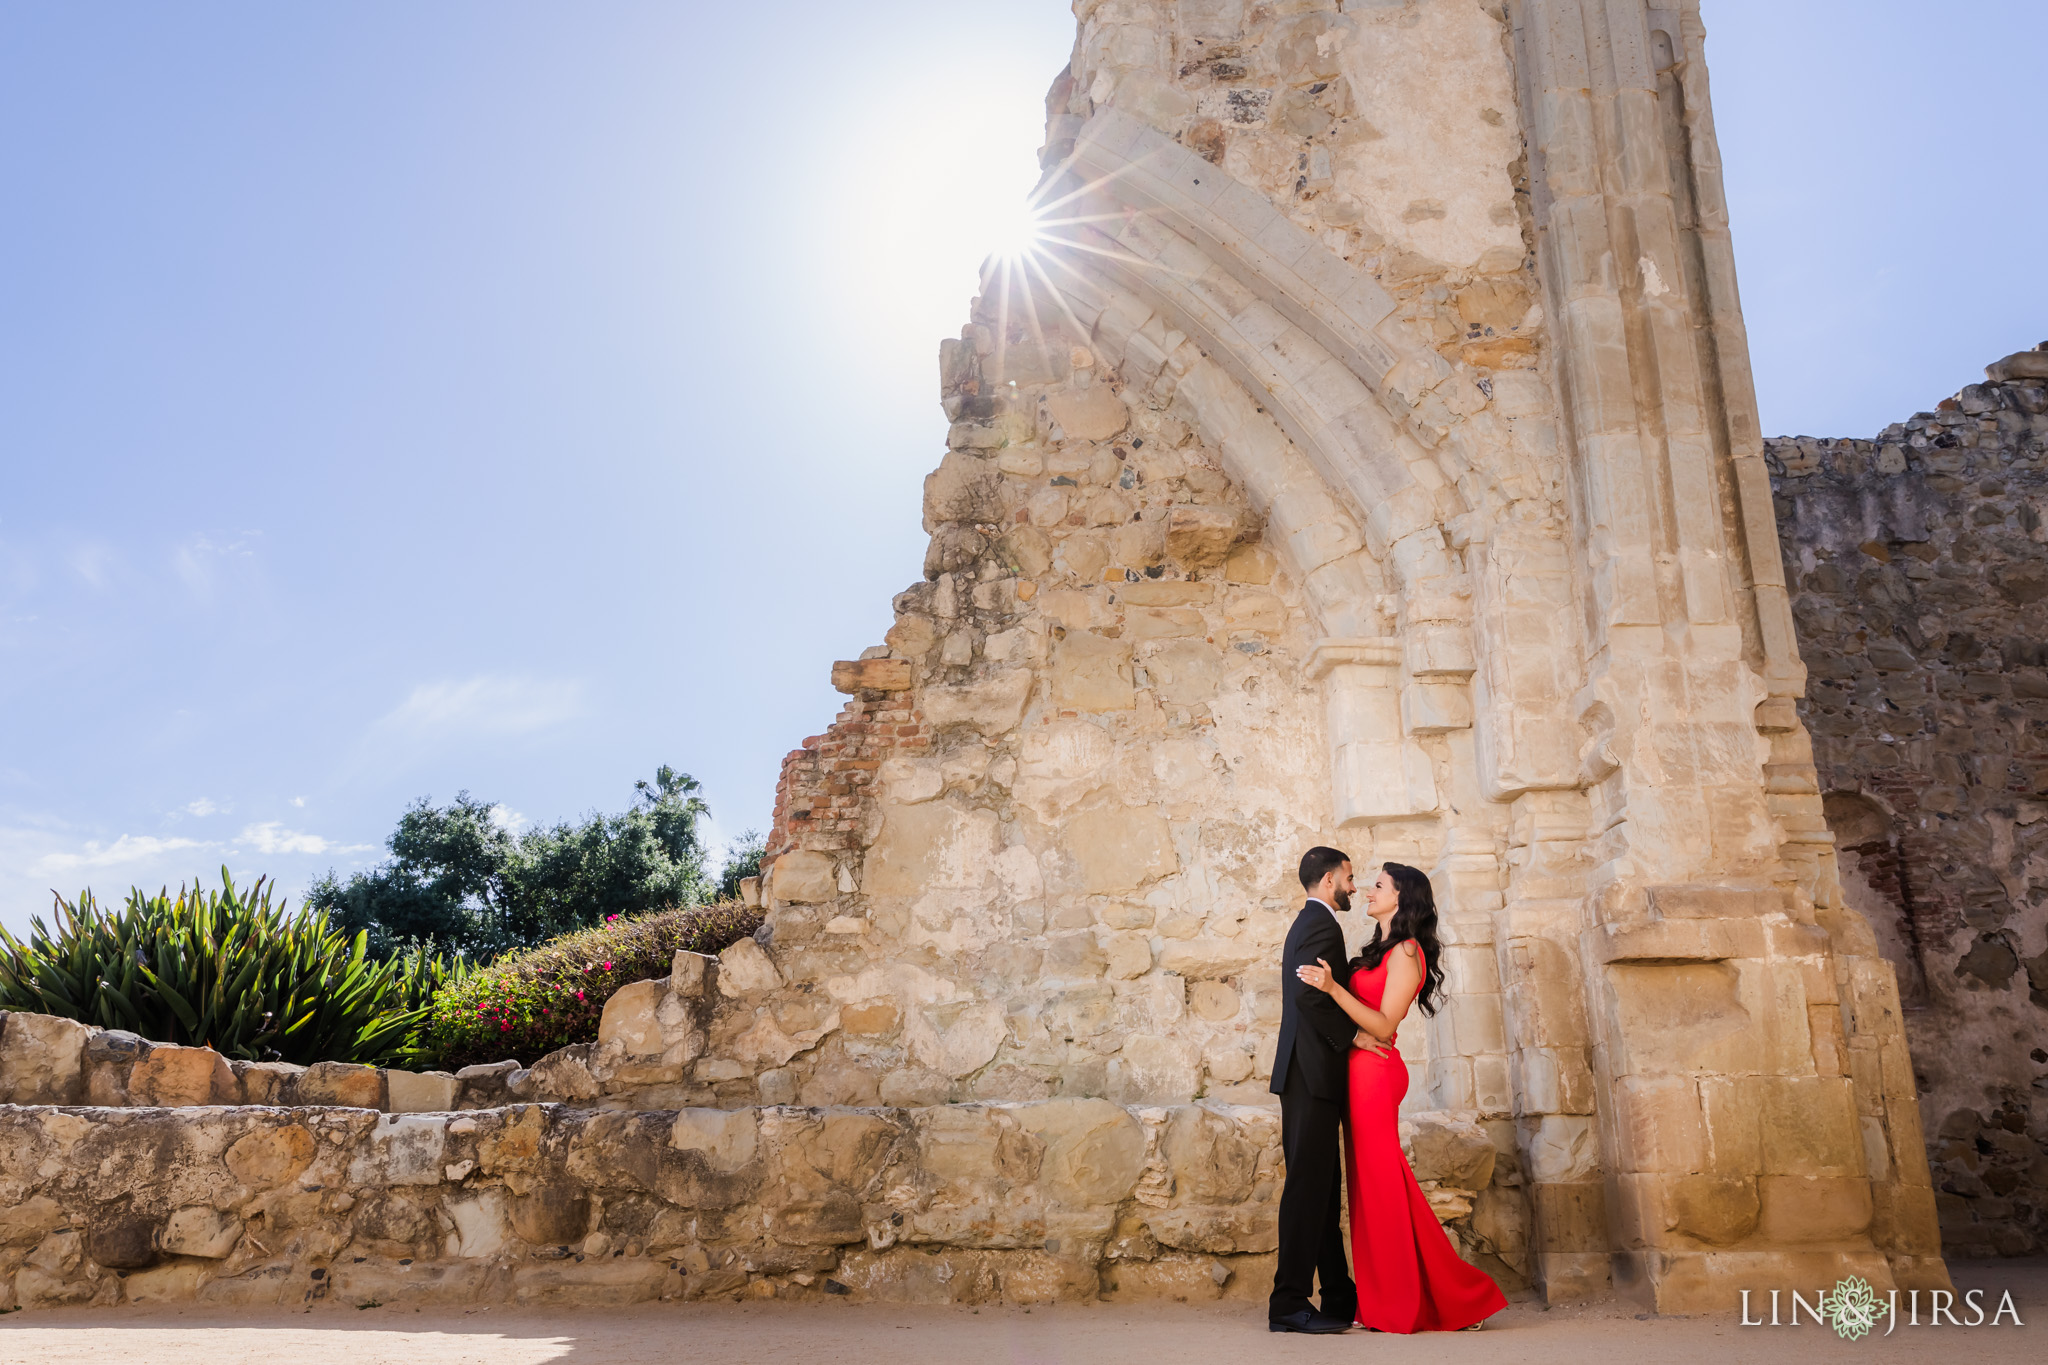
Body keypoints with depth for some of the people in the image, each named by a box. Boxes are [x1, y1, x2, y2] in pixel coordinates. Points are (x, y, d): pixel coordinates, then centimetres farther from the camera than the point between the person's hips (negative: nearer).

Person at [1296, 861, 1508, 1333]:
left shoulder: (1406, 953, -10)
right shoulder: (1382, 950, 17)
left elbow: (1384, 1025, -17)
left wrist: (1333, 988, -24)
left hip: (1376, 1073, -9)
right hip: (1364, 1073, 9)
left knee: (1381, 1185, -3)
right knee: (1372, 1186, 10)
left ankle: (1402, 1307, 7)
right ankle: (1390, 1303, 17)